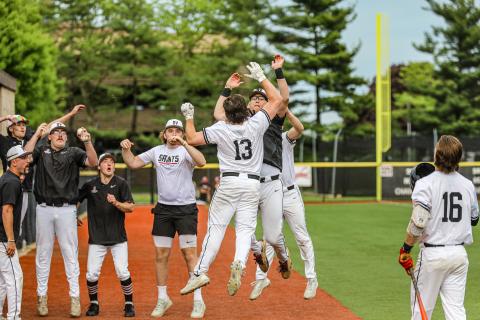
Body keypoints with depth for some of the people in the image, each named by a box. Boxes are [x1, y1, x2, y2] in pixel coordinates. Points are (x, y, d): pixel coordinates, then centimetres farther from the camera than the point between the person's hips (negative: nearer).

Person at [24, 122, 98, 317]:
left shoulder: (73, 152, 7)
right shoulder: (41, 150, 9)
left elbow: (93, 162, -9)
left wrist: (87, 141, -23)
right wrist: (37, 134, -11)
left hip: (67, 210, -1)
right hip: (44, 209, 1)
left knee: (70, 253, 0)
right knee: (43, 253, 6)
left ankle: (75, 297, 4)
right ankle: (42, 297, 13)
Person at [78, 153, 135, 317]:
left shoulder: (121, 183, -3)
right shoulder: (90, 185, 2)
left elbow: (130, 207, -9)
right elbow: (75, 199, 17)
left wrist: (116, 203, -25)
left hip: (118, 237, -1)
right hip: (96, 238, 1)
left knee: (122, 272, -8)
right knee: (92, 274, -3)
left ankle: (129, 304, 10)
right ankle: (94, 304, 20)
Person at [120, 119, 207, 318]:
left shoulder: (186, 151, -8)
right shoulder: (157, 151, 8)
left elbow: (201, 162, -28)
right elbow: (133, 163, 11)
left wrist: (183, 143, -35)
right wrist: (125, 150, -7)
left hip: (186, 208, -5)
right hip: (163, 209, 5)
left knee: (189, 254, -7)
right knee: (161, 255, 7)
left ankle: (198, 301, -2)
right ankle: (163, 298, 19)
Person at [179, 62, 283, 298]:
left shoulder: (220, 130, -7)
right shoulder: (255, 125, -5)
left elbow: (192, 139, 1)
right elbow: (277, 99, 5)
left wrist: (189, 117, 15)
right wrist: (260, 77, 10)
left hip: (229, 183, -2)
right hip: (253, 184, 2)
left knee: (216, 227, 2)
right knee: (245, 229, 2)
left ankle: (201, 271, -3)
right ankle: (239, 264, -24)